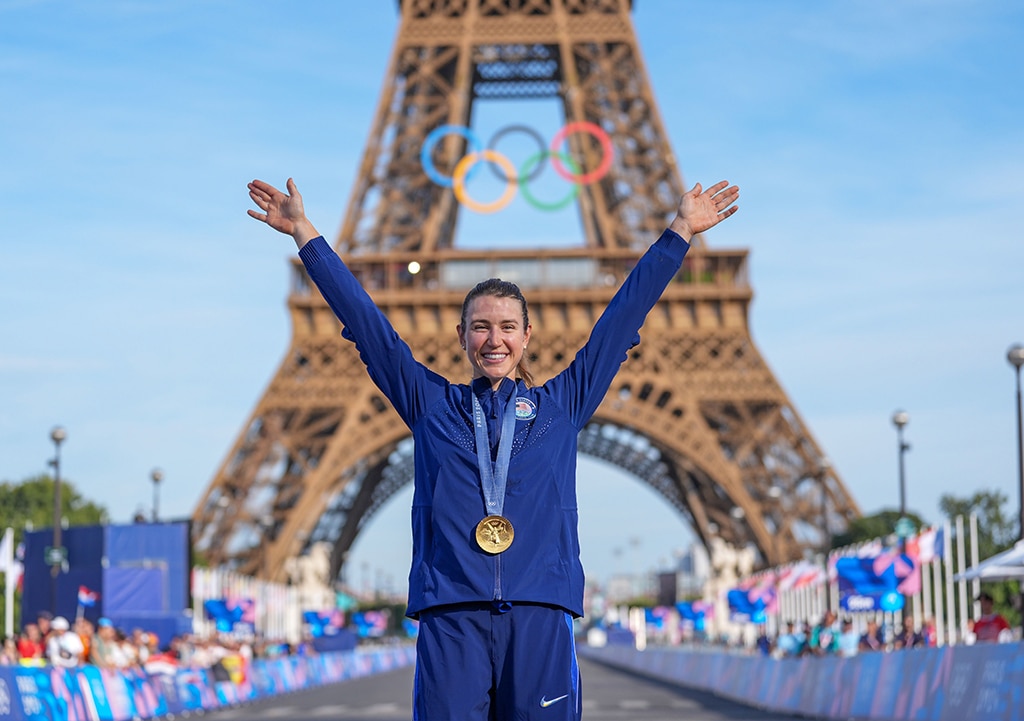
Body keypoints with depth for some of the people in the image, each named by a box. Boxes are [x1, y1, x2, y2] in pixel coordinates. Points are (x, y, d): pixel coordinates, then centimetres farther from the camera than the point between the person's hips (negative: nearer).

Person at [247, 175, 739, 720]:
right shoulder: (431, 404, 16)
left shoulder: (561, 405, 17)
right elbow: (363, 318, 18)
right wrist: (305, 233, 19)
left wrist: (680, 230, 21)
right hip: (449, 611, 0)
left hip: (540, 608, 0)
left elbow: (624, 313, 18)